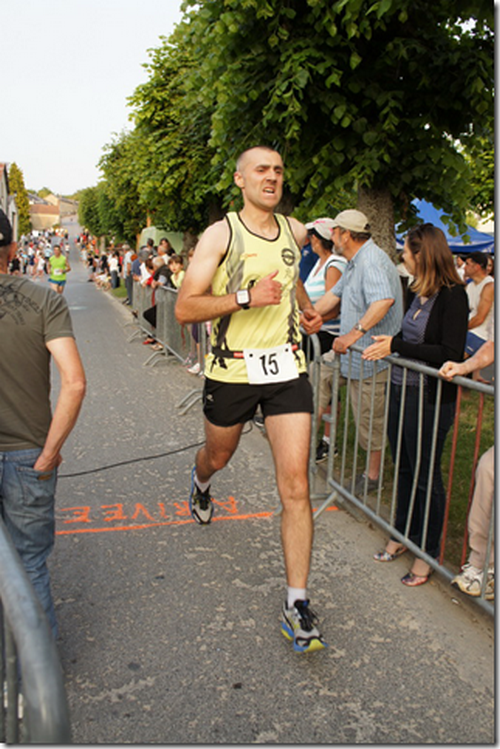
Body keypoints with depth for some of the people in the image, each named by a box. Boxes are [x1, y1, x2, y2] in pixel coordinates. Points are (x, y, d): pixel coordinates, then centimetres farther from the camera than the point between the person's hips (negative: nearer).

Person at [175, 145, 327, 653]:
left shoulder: (295, 231, 8)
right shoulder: (220, 235, -8)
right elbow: (185, 308, -15)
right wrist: (246, 297, -24)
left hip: (286, 368, 2)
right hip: (231, 369, -2)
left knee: (295, 487, -7)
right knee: (219, 455, 23)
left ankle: (297, 606, 1)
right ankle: (200, 482, 63)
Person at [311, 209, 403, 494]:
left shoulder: (371, 260, -20)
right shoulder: (357, 262, 15)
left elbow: (384, 300, -37)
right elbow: (335, 295, 23)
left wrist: (354, 333, -38)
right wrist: (305, 318, 23)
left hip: (371, 356, -10)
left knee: (370, 419, 2)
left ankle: (373, 476, 17)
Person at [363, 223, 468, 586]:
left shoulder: (452, 295, -15)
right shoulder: (416, 292, 9)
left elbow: (451, 353, -21)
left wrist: (396, 346, -21)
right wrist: (390, 341, 0)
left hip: (430, 399, -7)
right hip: (401, 390, 8)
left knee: (425, 475, 5)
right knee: (404, 469, 18)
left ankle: (428, 551, 22)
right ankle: (403, 534, 36)